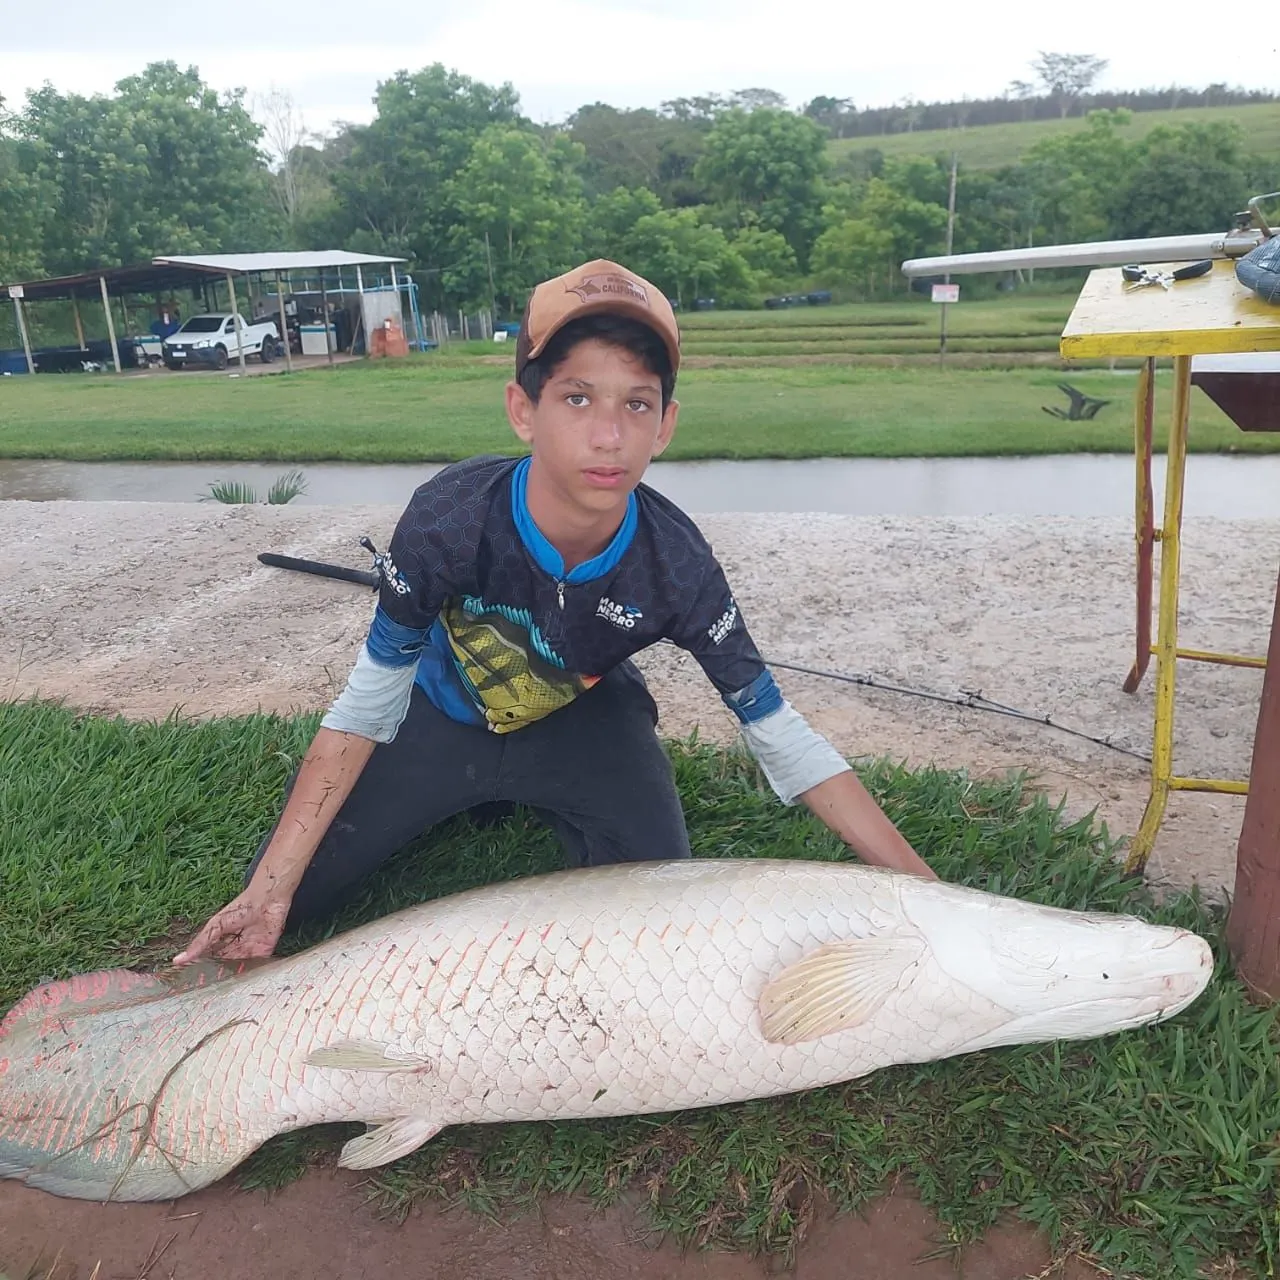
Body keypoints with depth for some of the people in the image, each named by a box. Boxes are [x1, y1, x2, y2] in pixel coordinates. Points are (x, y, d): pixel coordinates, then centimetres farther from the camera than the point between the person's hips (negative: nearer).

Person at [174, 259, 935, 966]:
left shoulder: (676, 564, -30)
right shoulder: (449, 519, -33)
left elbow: (780, 735, -21)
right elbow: (368, 706, -22)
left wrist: (925, 890, -24)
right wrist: (268, 890, -27)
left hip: (584, 720, 0)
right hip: (447, 711, 0)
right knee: (291, 895, -7)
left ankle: (540, 801, 11)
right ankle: (478, 798, 17)